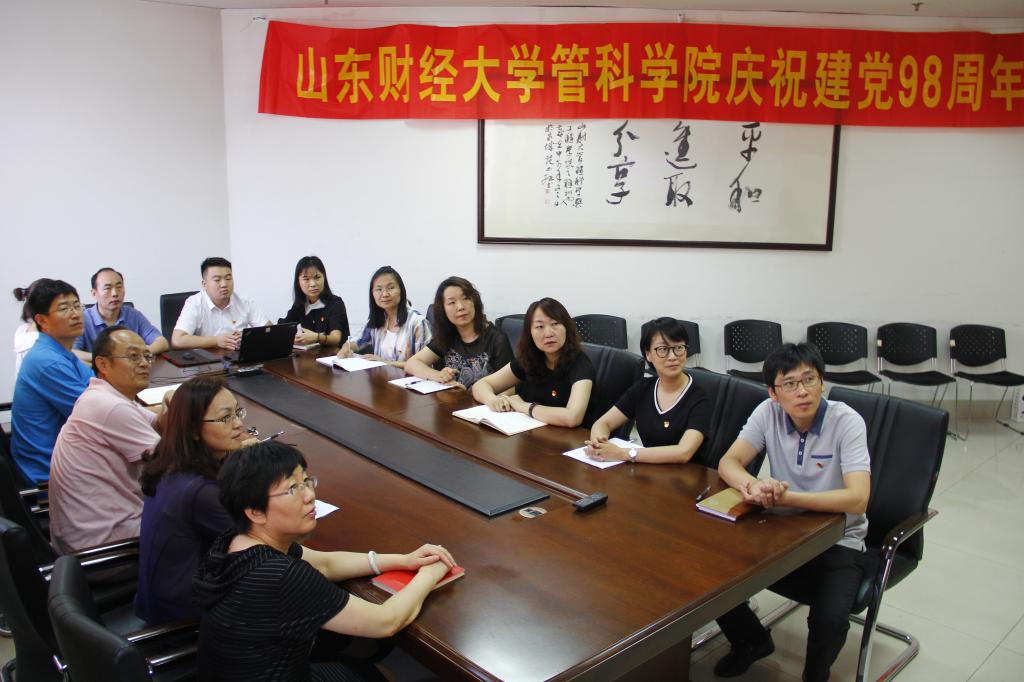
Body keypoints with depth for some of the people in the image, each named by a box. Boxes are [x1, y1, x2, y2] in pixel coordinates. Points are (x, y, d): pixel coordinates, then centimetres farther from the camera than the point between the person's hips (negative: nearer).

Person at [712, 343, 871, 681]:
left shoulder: (847, 422, -20)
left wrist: (787, 497, -42)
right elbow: (728, 463, -10)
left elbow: (857, 499, -30)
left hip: (838, 542, -4)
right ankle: (753, 641, 18)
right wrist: (751, 485, -34)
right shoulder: (768, 412, -8)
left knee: (829, 619, -28)